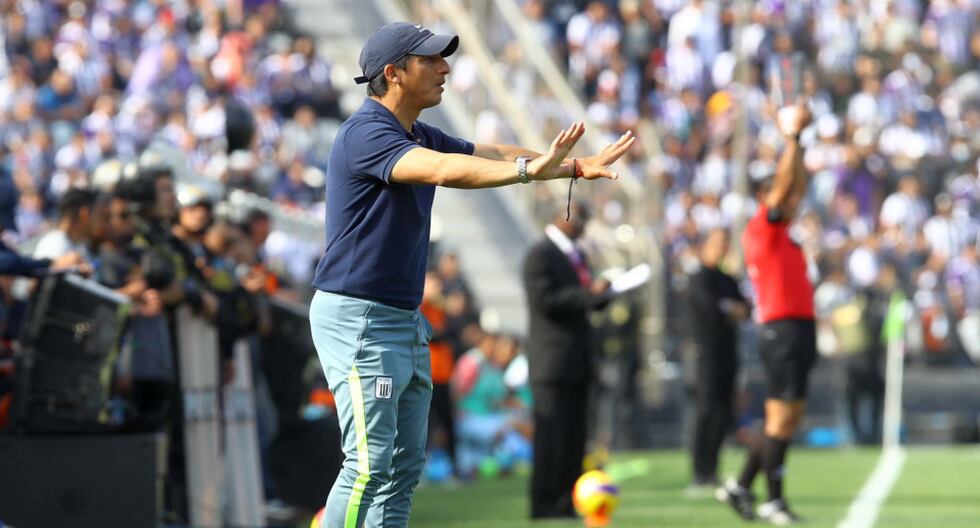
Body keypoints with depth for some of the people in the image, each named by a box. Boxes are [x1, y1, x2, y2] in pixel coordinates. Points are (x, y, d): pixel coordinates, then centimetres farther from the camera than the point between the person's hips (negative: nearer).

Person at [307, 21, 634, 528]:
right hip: (358, 319, -10)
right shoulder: (365, 133, -17)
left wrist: (575, 167, -4)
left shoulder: (418, 137, 13)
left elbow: (491, 156, 9)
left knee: (405, 466, 11)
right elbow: (444, 170, -33)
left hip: (405, 320, 10)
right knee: (369, 466, -13)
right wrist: (529, 168, -42)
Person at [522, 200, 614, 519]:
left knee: (574, 437, 6)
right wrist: (588, 292, -20)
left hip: (577, 360, 8)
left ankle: (565, 503, 8)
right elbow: (545, 300, -17)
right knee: (551, 434, -9)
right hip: (553, 359, -8)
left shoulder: (576, 256, 20)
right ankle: (544, 505, -7)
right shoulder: (540, 255, -8)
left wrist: (600, 292, 3)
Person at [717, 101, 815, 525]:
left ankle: (740, 487, 15)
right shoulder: (762, 230, -6)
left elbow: (797, 188, 24)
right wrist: (792, 138, -13)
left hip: (796, 330, 9)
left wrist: (797, 141, 17)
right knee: (783, 418, -8)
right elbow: (783, 184, -16)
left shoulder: (781, 233, 18)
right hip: (782, 330, -9)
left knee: (786, 418, 10)